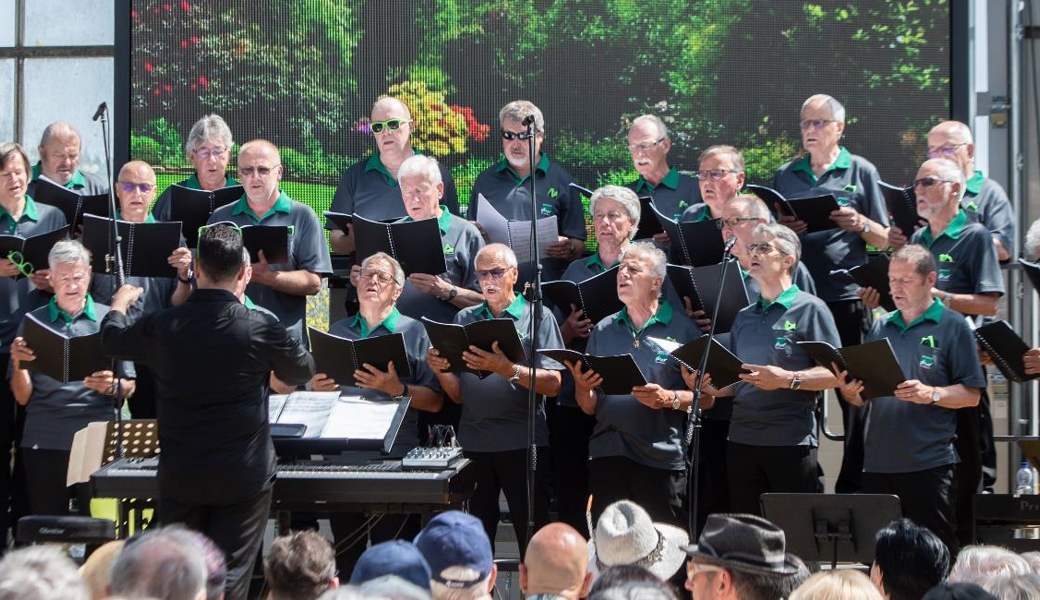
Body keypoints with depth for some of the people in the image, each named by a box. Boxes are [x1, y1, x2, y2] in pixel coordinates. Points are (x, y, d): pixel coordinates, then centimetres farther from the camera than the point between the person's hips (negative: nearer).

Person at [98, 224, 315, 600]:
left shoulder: (162, 327, -6)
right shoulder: (261, 328, -13)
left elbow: (112, 340, 17)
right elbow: (303, 372, 6)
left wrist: (119, 304, 39)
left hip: (180, 475, 3)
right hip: (243, 477, -2)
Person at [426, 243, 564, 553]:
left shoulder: (537, 316, 3)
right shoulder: (465, 319, 15)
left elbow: (552, 384, -9)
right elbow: (458, 394, 13)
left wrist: (508, 369, -23)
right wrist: (441, 370, -7)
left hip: (522, 443, -4)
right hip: (473, 443, 4)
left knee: (533, 539, -4)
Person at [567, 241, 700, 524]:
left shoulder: (682, 330, 2)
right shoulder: (603, 330, 15)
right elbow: (589, 407, 15)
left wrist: (670, 399, -18)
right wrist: (582, 386, -6)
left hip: (662, 459, -4)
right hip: (607, 455, 4)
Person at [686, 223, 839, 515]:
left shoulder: (810, 309, -1)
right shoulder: (744, 317, 19)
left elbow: (834, 374, -9)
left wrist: (787, 379, -23)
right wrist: (709, 387, 3)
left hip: (791, 439, -6)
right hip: (742, 439, 6)